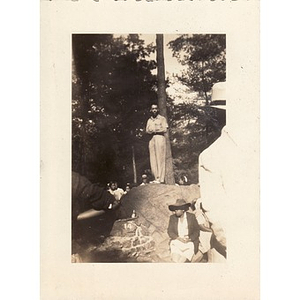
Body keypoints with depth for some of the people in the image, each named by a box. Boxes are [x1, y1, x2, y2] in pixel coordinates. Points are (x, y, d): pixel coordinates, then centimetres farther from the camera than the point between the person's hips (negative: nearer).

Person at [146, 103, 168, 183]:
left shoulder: (162, 119, 8)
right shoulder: (149, 120, 21)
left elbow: (164, 129, -4)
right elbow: (147, 130, 11)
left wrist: (155, 131, -8)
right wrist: (151, 131, -11)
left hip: (160, 138, -5)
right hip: (151, 139, 5)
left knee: (160, 158, -10)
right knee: (153, 159, -2)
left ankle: (160, 178, -13)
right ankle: (156, 178, -2)